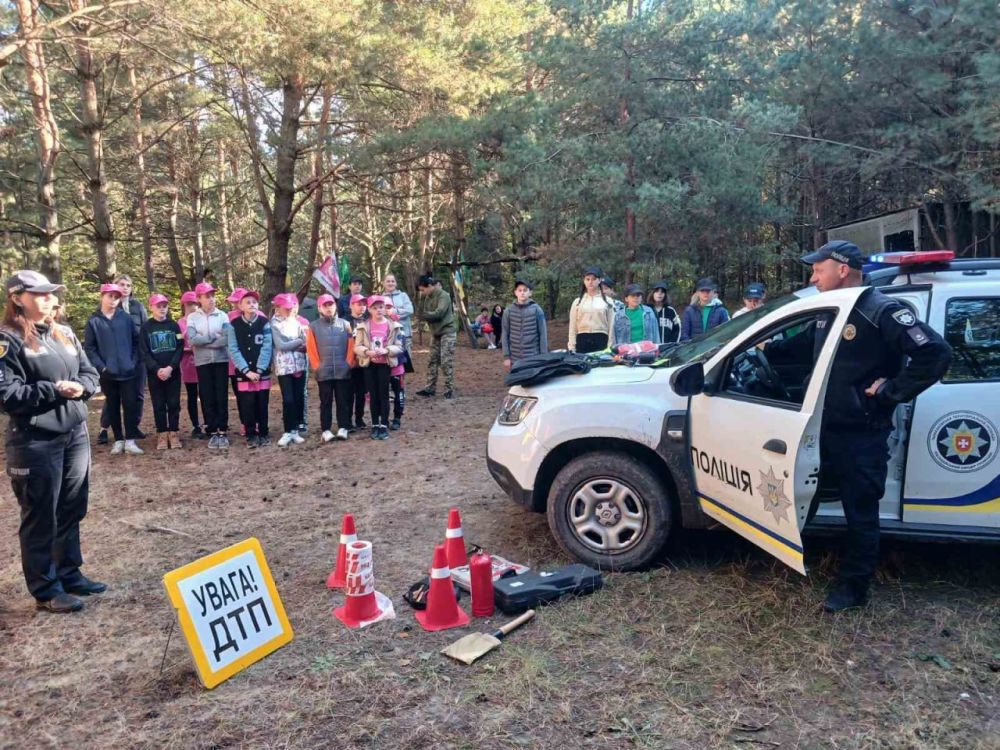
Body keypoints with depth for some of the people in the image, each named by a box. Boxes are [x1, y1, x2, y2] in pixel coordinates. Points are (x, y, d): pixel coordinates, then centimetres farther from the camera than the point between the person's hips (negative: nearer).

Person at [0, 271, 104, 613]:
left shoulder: (64, 333, 10)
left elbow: (90, 372, 13)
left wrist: (81, 387, -8)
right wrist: (55, 390, -19)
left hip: (76, 432, 6)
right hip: (36, 442, -6)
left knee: (72, 510, 14)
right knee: (40, 517, 4)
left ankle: (70, 575, 29)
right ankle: (45, 589, 16)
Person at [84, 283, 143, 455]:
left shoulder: (126, 318, 4)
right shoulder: (94, 321, 1)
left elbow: (136, 340, 7)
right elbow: (89, 347, 1)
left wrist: (134, 361, -2)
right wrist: (101, 366, -8)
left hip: (128, 372, 0)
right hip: (107, 373, 0)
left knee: (130, 405, -2)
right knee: (113, 407, 8)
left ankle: (130, 440, 3)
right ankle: (118, 440, 16)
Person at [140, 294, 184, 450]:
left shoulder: (174, 325, 6)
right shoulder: (146, 327, 3)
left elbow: (180, 348, 0)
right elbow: (144, 352, -2)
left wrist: (170, 367, -13)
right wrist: (157, 369, -14)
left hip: (173, 372, 1)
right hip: (155, 373, -1)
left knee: (174, 403, 2)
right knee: (159, 405, 3)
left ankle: (174, 433, 10)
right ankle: (162, 434, 9)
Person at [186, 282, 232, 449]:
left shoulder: (222, 315, 2)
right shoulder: (192, 317, 2)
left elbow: (227, 339, -10)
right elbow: (192, 340, -10)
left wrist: (203, 341, -11)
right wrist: (214, 338, -8)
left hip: (221, 361, 0)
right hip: (202, 363, 0)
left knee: (221, 397, 0)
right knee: (207, 398, 2)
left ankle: (223, 431, 4)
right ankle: (213, 432, 9)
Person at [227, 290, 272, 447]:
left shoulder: (265, 323, 1)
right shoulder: (234, 325, 1)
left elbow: (267, 348, -4)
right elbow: (233, 350, -4)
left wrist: (259, 370, -13)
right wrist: (247, 371, -13)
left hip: (262, 372, 0)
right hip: (243, 373, 0)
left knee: (262, 404, 5)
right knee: (247, 405, 1)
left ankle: (263, 434, 16)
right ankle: (251, 435, 11)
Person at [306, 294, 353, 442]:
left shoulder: (345, 324, 6)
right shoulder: (314, 326, 3)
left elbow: (351, 345, 5)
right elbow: (311, 349, 1)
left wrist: (348, 363, -1)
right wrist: (317, 366, -3)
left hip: (343, 371, 1)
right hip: (323, 372, -1)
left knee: (343, 400, 4)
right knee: (326, 401, 4)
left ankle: (343, 428, 10)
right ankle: (326, 430, 7)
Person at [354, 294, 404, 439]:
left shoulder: (393, 326, -1)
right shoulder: (363, 326, 1)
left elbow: (399, 347, -2)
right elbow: (357, 347, -1)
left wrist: (387, 350, -19)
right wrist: (367, 352, -20)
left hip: (385, 364, -1)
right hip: (369, 364, 1)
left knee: (384, 394, 0)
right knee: (373, 395, 7)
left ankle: (384, 425, 7)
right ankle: (375, 425, 16)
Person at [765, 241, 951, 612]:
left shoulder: (882, 312, -17)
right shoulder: (828, 311, 10)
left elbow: (936, 353, -22)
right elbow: (802, 347, 26)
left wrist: (891, 390, -19)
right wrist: (765, 348, 15)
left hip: (862, 436, -8)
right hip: (822, 427, 8)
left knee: (860, 513, 5)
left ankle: (853, 587, 19)